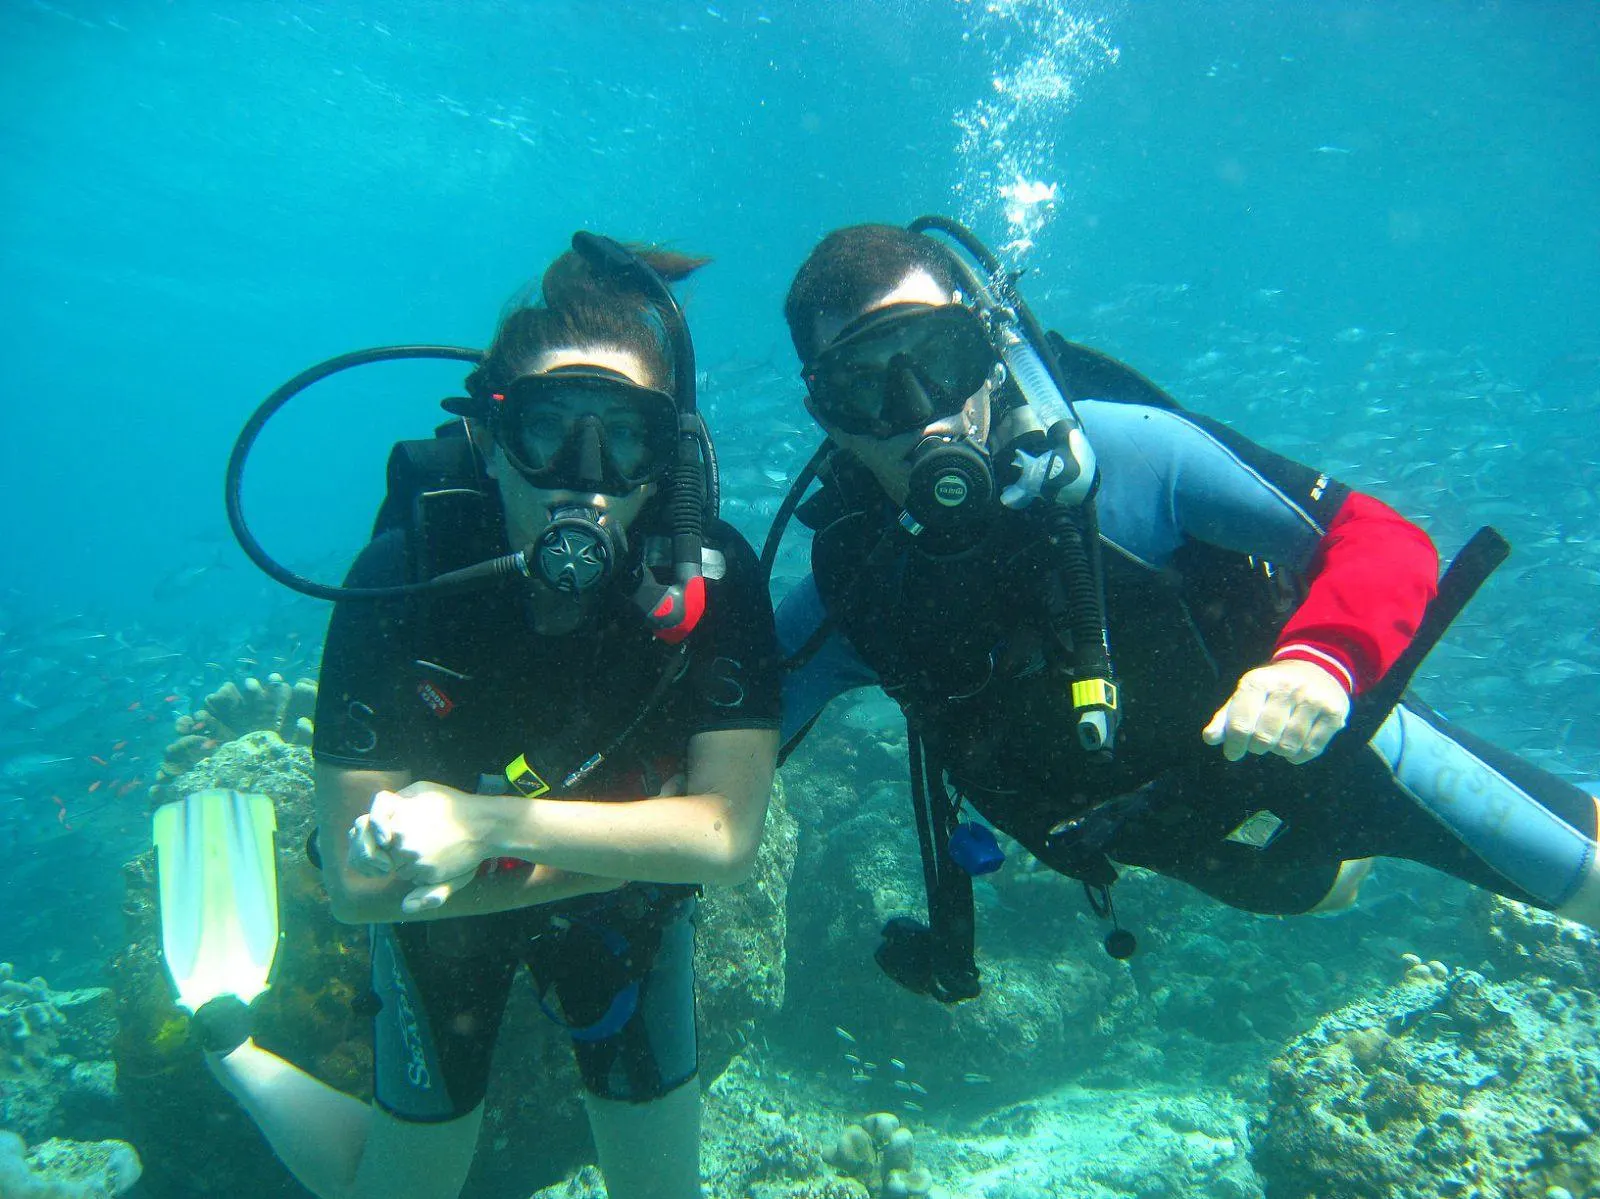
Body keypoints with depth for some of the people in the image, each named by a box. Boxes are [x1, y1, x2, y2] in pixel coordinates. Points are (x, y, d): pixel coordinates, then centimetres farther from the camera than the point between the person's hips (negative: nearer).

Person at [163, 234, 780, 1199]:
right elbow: (357, 882, -28)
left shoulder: (715, 577, -28)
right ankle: (230, 1052, 44)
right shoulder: (404, 578, -31)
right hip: (443, 906, -1)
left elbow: (728, 835, -31)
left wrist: (495, 822, -39)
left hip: (629, 908, 2)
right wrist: (630, 843, -30)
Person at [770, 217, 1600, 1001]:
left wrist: (1323, 659, -44)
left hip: (1339, 746, -3)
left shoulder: (1123, 451, -31)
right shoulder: (848, 590, -23)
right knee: (1323, 890, 33)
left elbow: (1381, 541, -25)